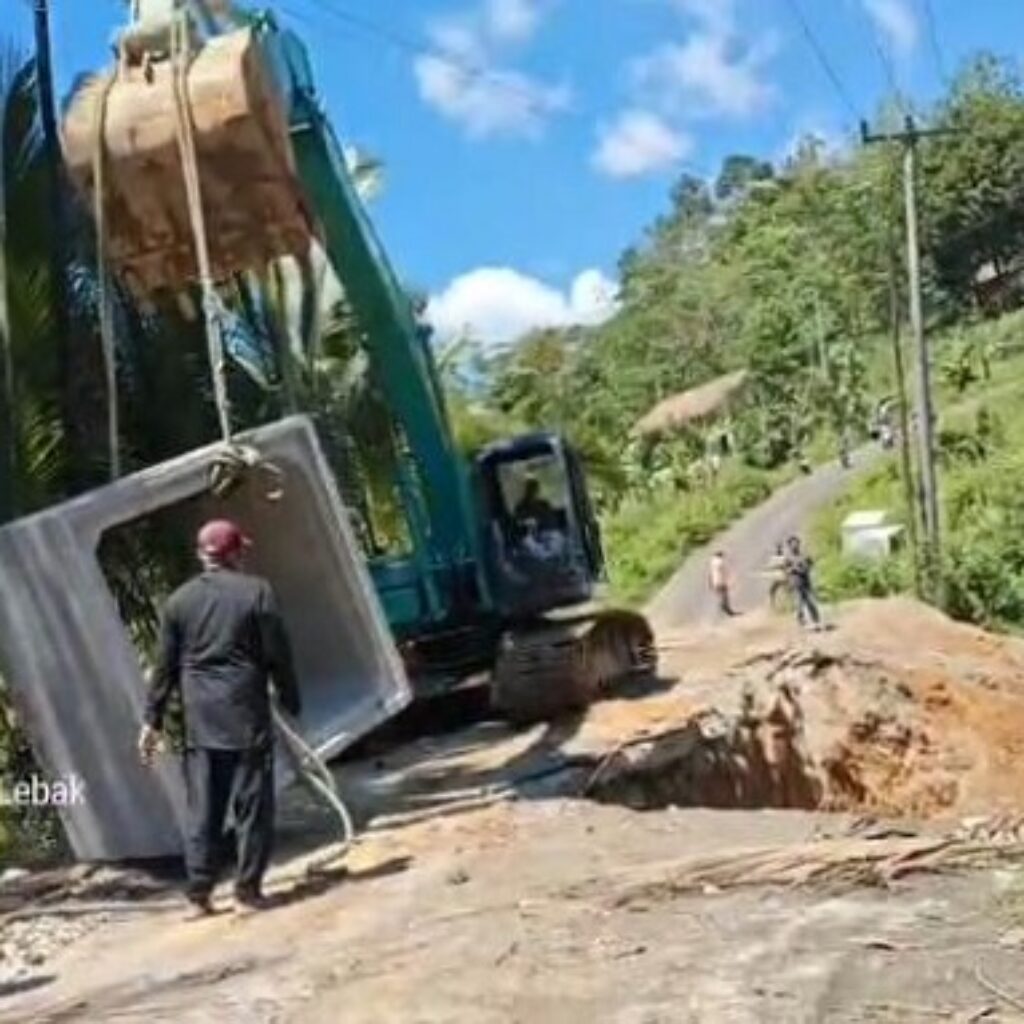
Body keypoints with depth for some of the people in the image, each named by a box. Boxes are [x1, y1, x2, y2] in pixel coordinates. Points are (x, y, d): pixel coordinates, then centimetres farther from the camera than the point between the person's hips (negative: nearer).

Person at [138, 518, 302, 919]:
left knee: (202, 809, 8)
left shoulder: (179, 600, 6)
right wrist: (291, 703, 7)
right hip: (246, 715, -3)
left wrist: (153, 720, 11)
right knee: (252, 805, 5)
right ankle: (247, 890, 7)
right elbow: (278, 655, -4)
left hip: (199, 720, 3)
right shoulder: (256, 591, -3)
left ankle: (199, 893, 8)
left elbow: (165, 666, 6)